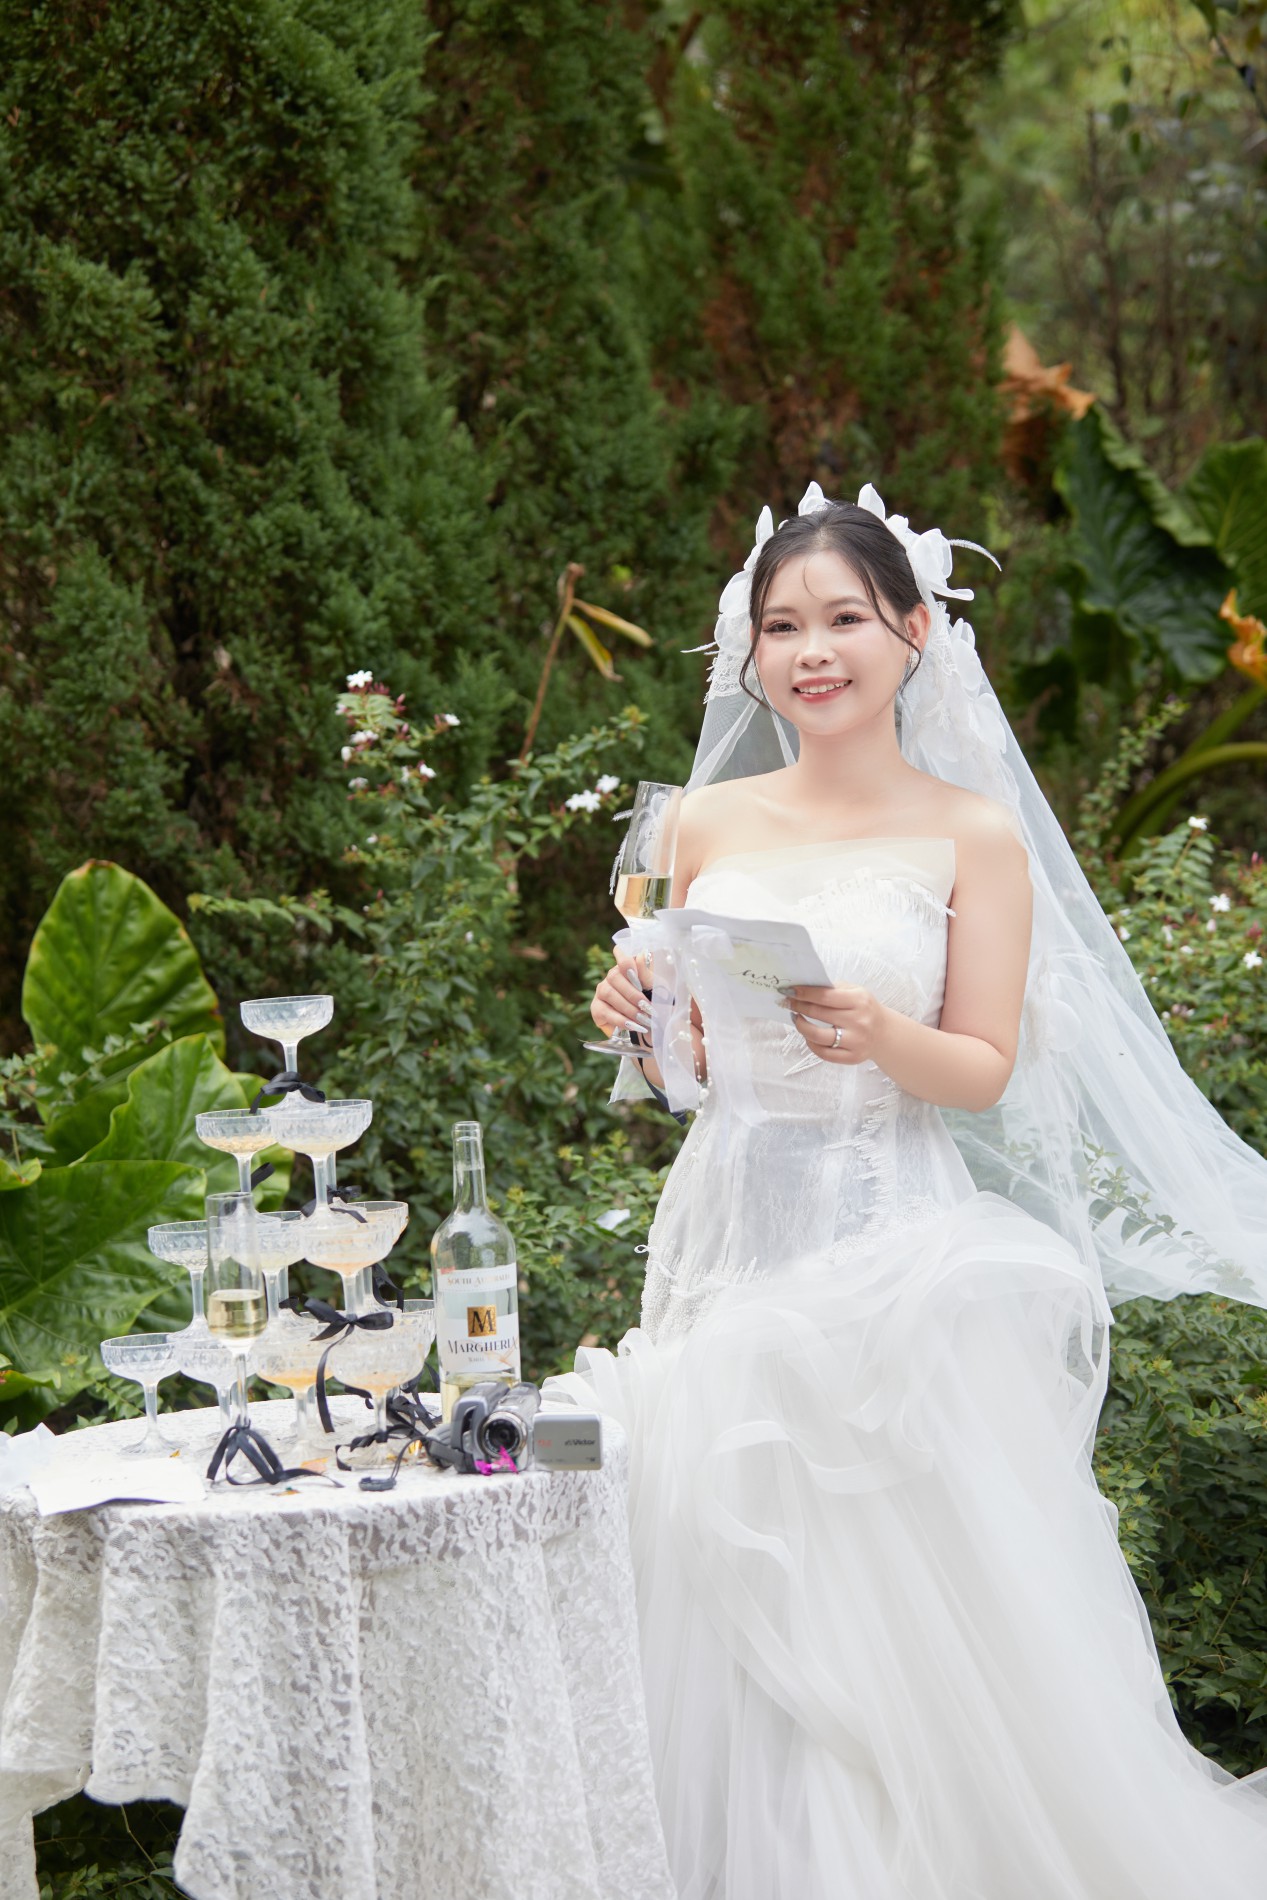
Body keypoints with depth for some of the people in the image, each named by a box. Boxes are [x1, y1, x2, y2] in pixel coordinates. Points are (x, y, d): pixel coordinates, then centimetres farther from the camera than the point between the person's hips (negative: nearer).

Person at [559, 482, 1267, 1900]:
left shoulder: (975, 835, -1)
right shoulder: (709, 825, 9)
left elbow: (986, 1074, -4)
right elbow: (691, 1070, 13)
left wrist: (881, 1036, -22)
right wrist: (641, 1022, -8)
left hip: (896, 1253, -3)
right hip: (732, 1237, 3)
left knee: (905, 1608, -8)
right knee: (734, 1600, 3)